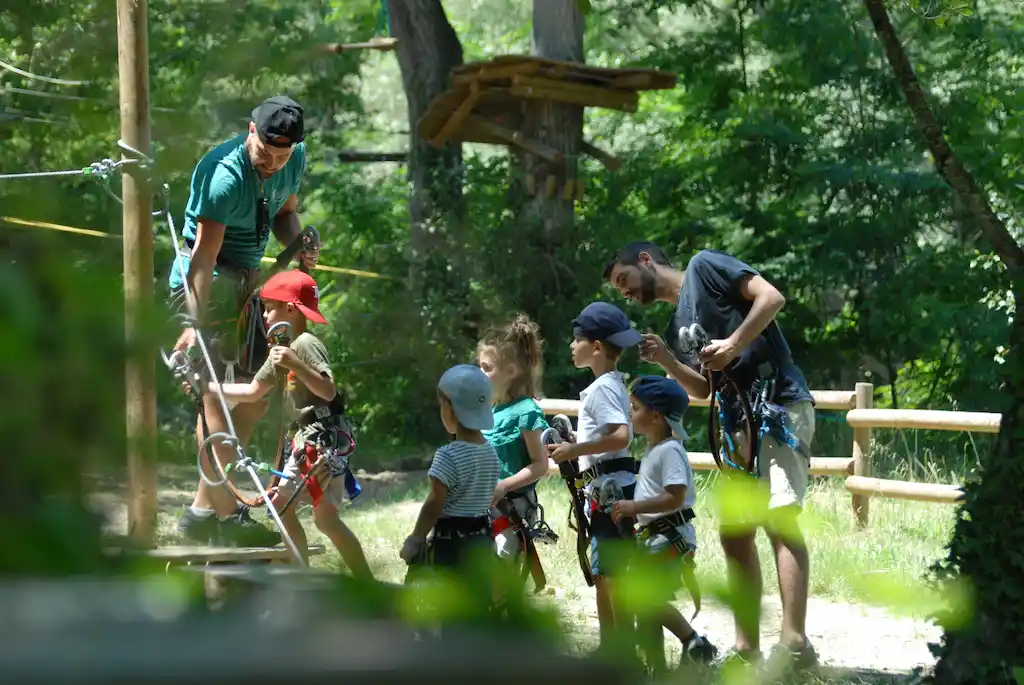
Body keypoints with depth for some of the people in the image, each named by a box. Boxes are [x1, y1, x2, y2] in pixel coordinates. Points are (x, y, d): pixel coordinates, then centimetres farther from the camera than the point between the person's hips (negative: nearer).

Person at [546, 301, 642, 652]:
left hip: (611, 489, -10)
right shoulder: (610, 384, 17)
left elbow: (620, 437, -27)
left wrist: (575, 450, -21)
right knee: (601, 574, 14)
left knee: (613, 574, -8)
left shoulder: (603, 387, -14)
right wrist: (571, 447, 15)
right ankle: (610, 649, 21)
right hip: (605, 490, 10)